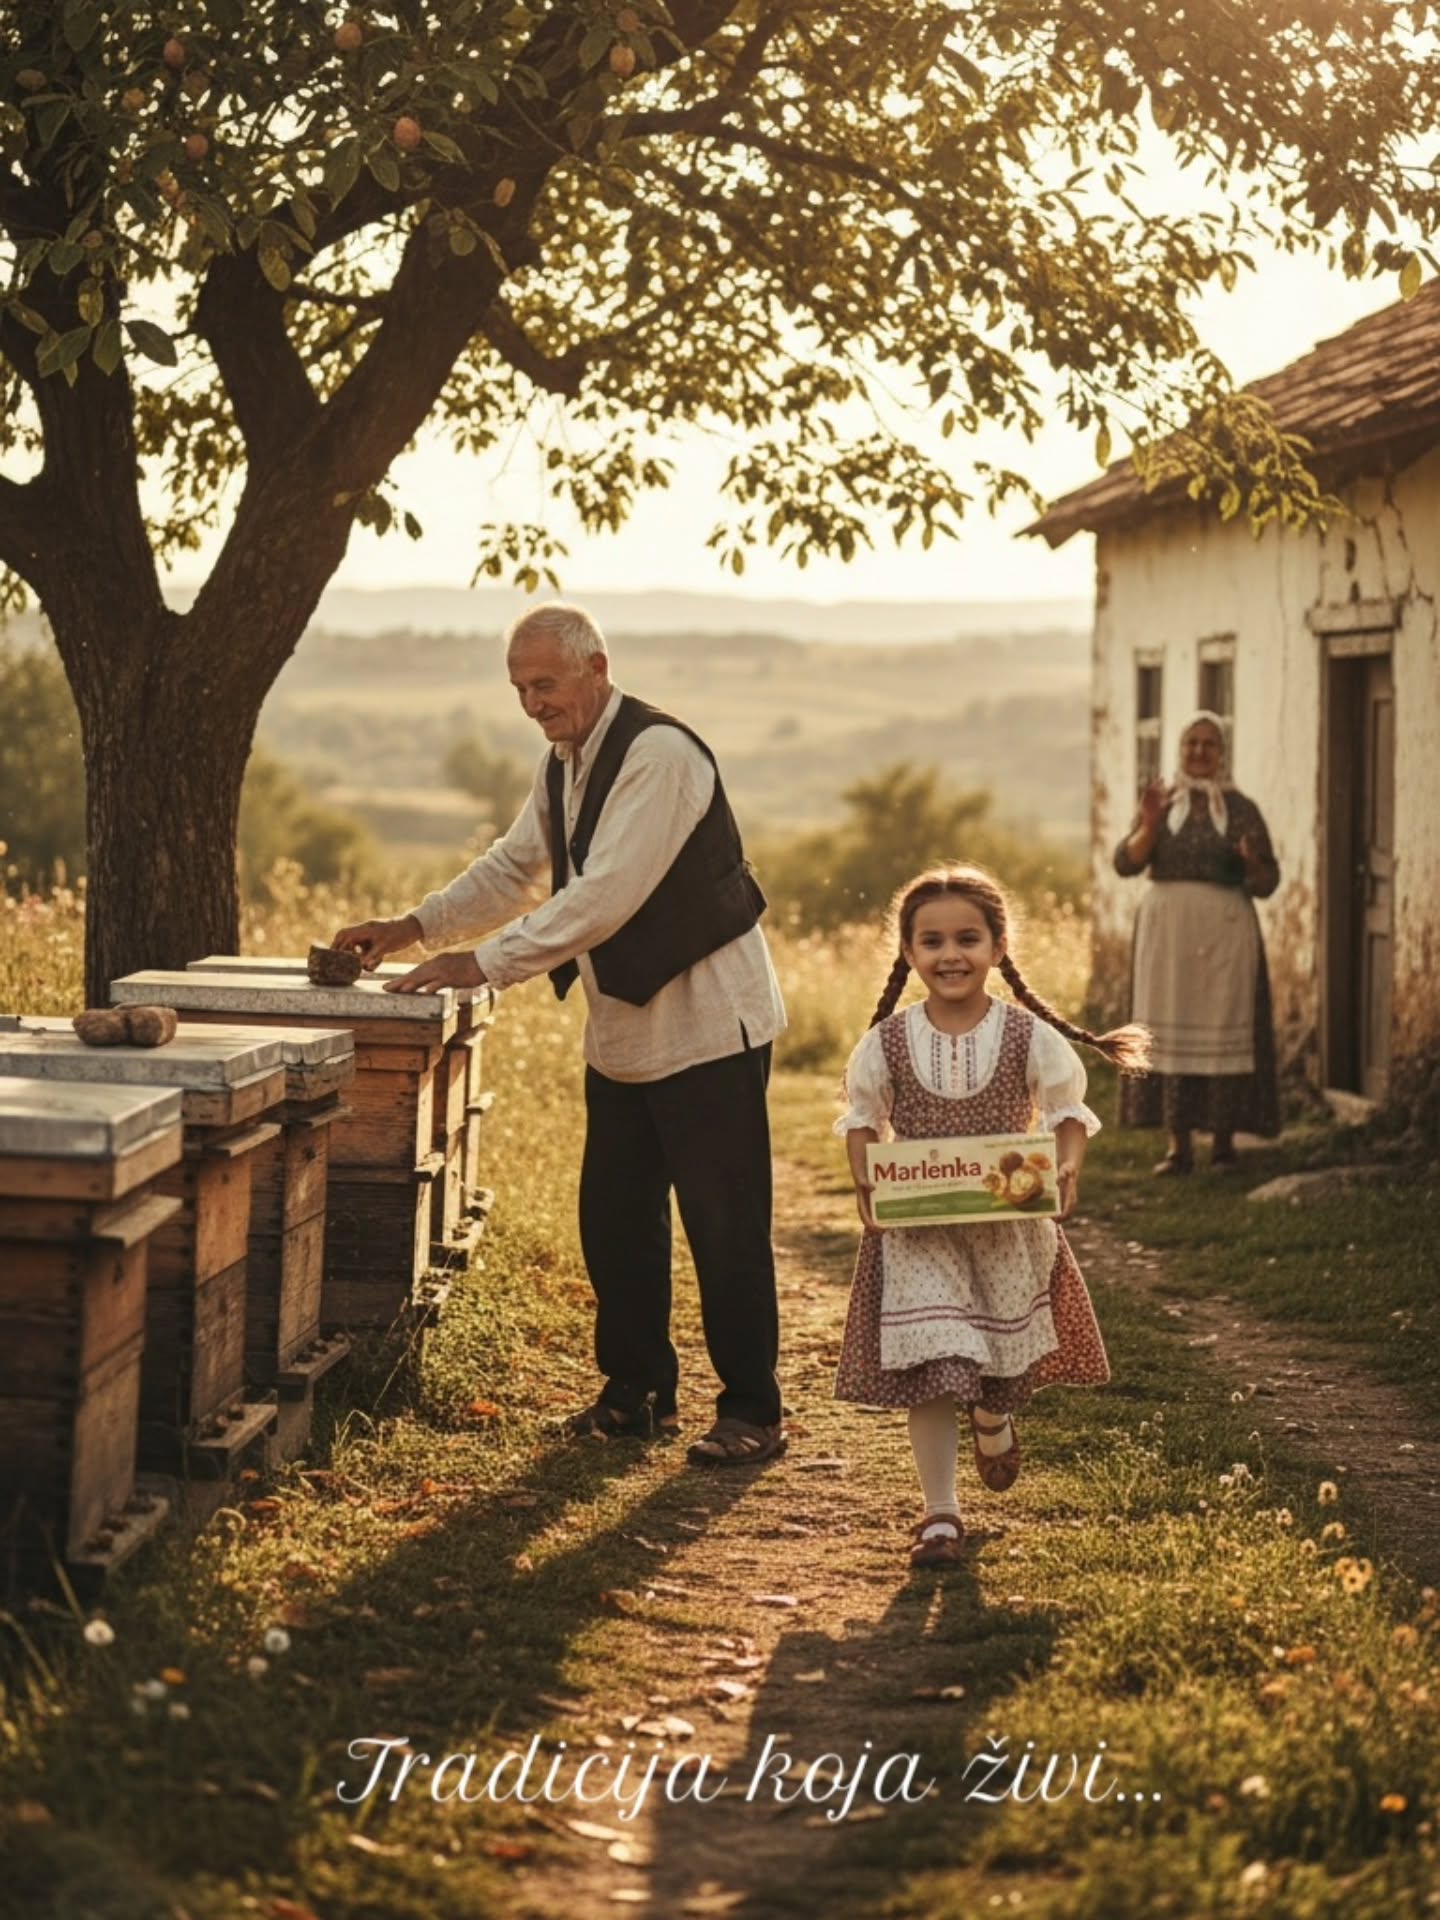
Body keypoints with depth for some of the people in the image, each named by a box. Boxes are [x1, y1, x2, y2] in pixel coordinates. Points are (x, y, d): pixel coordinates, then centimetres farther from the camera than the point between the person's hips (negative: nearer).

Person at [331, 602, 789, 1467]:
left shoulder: (660, 753, -21)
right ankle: (638, 1389, 23)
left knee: (724, 1225, -4)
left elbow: (606, 894, -28)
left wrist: (486, 962, -29)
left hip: (708, 1024, -9)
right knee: (614, 1218, 11)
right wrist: (416, 926, 2)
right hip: (623, 1028, 9)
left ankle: (752, 1411, 5)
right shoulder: (565, 761, 9)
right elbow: (515, 865, 17)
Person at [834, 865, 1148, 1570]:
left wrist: (1067, 1168, -16)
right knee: (927, 1368, -7)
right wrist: (863, 1178, -11)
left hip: (1010, 1226, 1)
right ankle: (940, 1513, 5)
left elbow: (1068, 1111, 3)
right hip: (915, 1230, -1)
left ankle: (993, 1418, 51)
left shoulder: (1030, 1036, -7)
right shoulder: (888, 1041, -5)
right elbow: (861, 1117, 7)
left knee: (1007, 1359, 14)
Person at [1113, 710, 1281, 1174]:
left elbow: (1267, 885, 3)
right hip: (1165, 929, 2)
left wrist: (1252, 864, -19)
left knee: (1222, 1030, -2)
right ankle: (1179, 1144, 4)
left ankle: (1223, 1141, 6)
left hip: (1223, 931, -1)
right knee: (1169, 1031, 0)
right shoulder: (1159, 802, 9)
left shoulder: (1241, 809, 4)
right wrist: (1150, 824, -16)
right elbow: (1125, 863, -1)